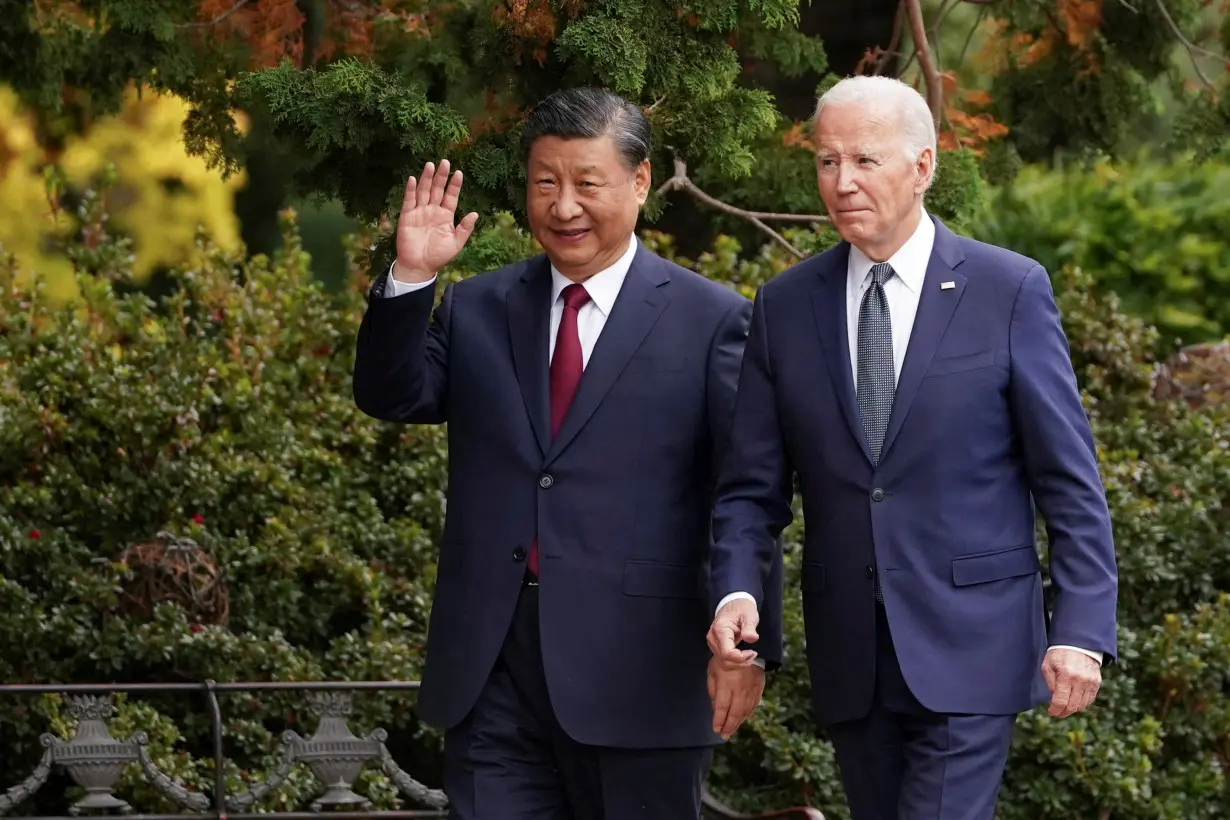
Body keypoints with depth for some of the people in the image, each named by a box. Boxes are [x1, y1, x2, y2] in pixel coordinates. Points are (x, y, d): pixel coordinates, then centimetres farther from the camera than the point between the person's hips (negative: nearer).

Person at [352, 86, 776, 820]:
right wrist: (409, 279, -8)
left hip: (637, 669, -3)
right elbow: (391, 397, 5)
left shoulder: (711, 320, 0)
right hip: (493, 666, 3)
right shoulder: (477, 311, 13)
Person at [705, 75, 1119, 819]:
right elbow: (753, 486, 6)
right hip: (851, 664, 4)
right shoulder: (785, 306, 6)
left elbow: (1070, 480, -3)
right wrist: (738, 591, -13)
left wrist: (1082, 632, -10)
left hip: (968, 648, -4)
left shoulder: (1010, 291, -3)